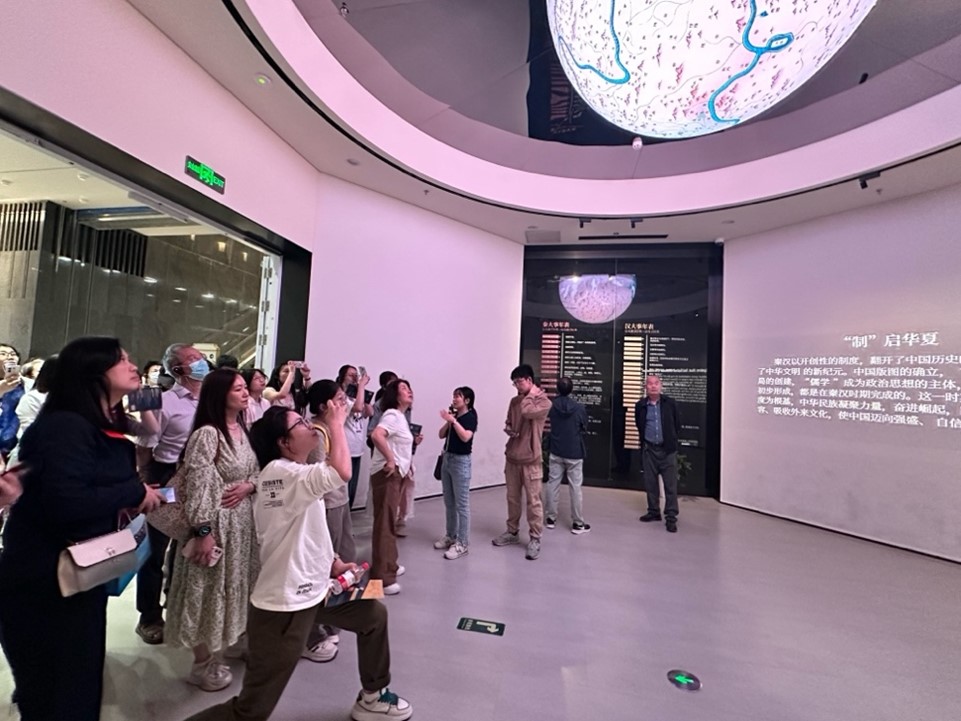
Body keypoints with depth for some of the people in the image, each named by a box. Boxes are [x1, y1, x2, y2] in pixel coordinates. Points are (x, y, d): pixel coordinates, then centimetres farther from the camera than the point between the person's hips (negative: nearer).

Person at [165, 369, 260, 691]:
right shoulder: (207, 434, -20)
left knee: (232, 587, 20)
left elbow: (257, 470, 13)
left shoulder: (242, 430, 6)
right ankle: (203, 665, 28)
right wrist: (203, 531, -21)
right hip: (217, 523, -8)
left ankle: (220, 651, 40)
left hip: (242, 520, 8)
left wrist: (249, 485, -8)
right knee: (210, 590, 8)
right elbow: (197, 487, -21)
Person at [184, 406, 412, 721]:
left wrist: (332, 562, 8)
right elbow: (341, 472, -42)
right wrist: (336, 424, -27)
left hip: (313, 588, 10)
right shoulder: (281, 473, -24)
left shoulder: (295, 475, 7)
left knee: (373, 615, 20)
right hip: (284, 605, -10)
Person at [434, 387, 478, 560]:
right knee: (449, 503, 16)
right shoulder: (453, 415, 9)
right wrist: (448, 421, -7)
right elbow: (441, 435, 8)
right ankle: (450, 536, 28)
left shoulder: (470, 416, -10)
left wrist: (453, 420, -25)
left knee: (462, 504, -2)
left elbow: (466, 437, -25)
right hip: (447, 459, 8)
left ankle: (462, 543, 6)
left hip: (461, 461, -8)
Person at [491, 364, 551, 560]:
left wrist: (531, 394, -11)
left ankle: (535, 539, 14)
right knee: (512, 498, 16)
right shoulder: (514, 401, 9)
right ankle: (512, 532, 30)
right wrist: (508, 429, -2)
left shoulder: (544, 402, -9)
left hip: (531, 459, -6)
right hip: (512, 457, 6)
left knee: (533, 501, 2)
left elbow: (527, 411, -28)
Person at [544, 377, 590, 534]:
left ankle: (550, 518, 20)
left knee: (552, 484, 11)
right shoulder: (580, 408, -13)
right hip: (574, 453, -2)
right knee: (575, 488, 5)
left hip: (556, 452, 2)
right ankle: (577, 523, 11)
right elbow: (584, 429, 0)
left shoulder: (551, 406, -7)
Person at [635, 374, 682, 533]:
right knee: (650, 483, 10)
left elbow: (677, 424, 6)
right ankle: (653, 511, 25)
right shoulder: (641, 405, 0)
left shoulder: (670, 403, -4)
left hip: (668, 449, -2)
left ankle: (671, 517, 9)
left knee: (671, 485, 0)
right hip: (649, 449, 2)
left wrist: (672, 440, 7)